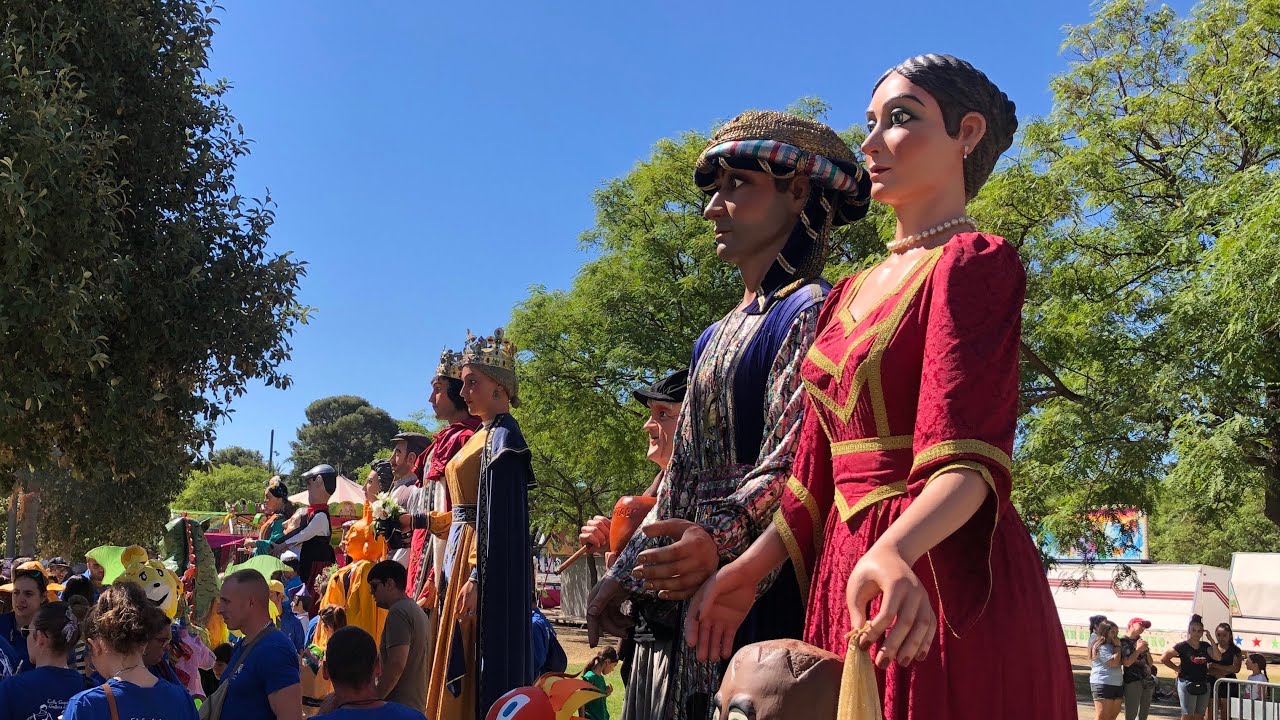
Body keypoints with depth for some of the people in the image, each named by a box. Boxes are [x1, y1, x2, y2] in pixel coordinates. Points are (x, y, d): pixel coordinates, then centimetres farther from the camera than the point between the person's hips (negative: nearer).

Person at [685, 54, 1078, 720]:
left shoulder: (974, 263, -8)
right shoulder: (850, 294, 16)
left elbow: (968, 458, -21)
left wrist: (894, 551, -38)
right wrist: (750, 569, 6)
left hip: (942, 581, -7)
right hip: (848, 576, 7)